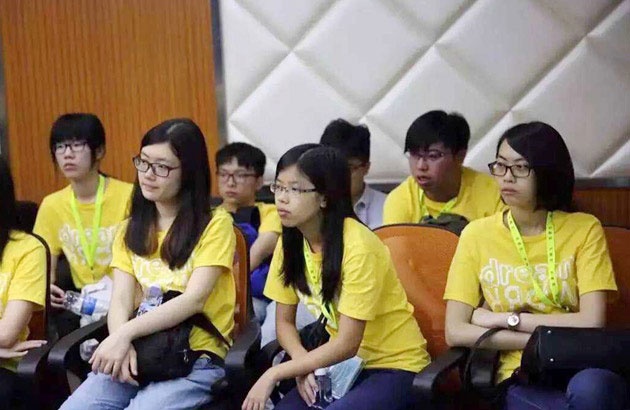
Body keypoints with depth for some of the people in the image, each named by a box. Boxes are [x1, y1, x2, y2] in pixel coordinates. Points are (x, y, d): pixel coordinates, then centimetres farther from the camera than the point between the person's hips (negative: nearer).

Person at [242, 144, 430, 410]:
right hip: (342, 362, 6)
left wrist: (274, 375, -23)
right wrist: (303, 365, -17)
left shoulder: (358, 246, -24)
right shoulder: (290, 241, -3)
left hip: (392, 365, -5)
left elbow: (347, 344, -23)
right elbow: (284, 322, 3)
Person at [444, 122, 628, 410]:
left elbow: (591, 324, -7)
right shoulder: (477, 235, 5)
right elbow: (455, 332, -2)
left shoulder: (584, 229, 4)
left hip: (581, 368, 1)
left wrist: (506, 319, -6)